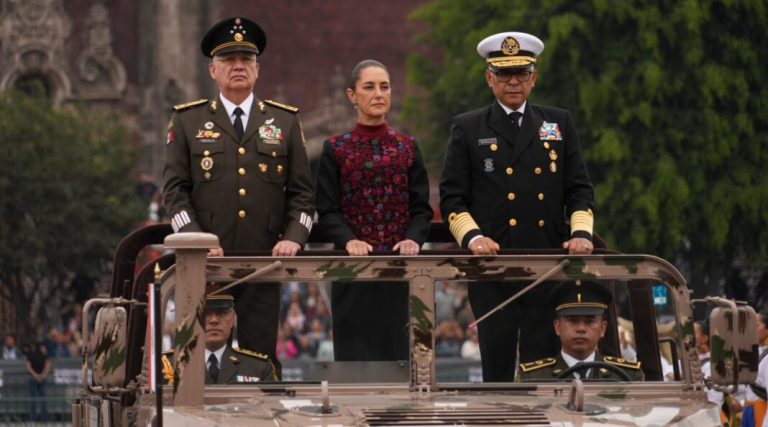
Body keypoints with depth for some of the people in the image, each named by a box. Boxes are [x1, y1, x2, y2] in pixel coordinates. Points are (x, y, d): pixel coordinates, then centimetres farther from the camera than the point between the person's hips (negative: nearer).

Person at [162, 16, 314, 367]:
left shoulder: (285, 122, 13)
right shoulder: (187, 121, 9)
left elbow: (301, 190, 11)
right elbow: (175, 189, 4)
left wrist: (293, 237, -6)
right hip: (206, 264, -1)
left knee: (260, 355, -2)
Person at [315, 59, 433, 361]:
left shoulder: (407, 147, 9)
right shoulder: (336, 149, 4)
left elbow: (421, 208, 6)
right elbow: (327, 211, 0)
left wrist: (414, 239, -15)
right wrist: (349, 241, -19)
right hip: (353, 267, -1)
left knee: (396, 347, 0)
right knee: (356, 349, -2)